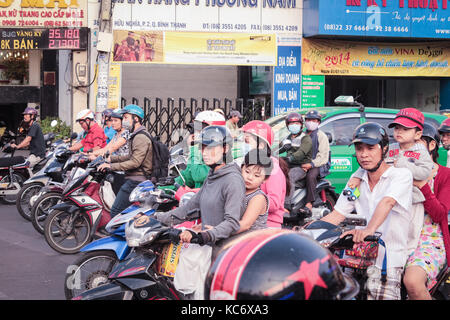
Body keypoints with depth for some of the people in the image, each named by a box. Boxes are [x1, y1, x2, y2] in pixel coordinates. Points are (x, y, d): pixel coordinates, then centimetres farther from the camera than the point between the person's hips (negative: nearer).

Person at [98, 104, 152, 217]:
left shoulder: (141, 137, -16)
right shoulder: (136, 135, 19)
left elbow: (135, 162, -24)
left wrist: (111, 166, -21)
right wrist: (111, 158, 19)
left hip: (136, 181, -10)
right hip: (134, 179, 10)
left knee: (116, 211, -12)